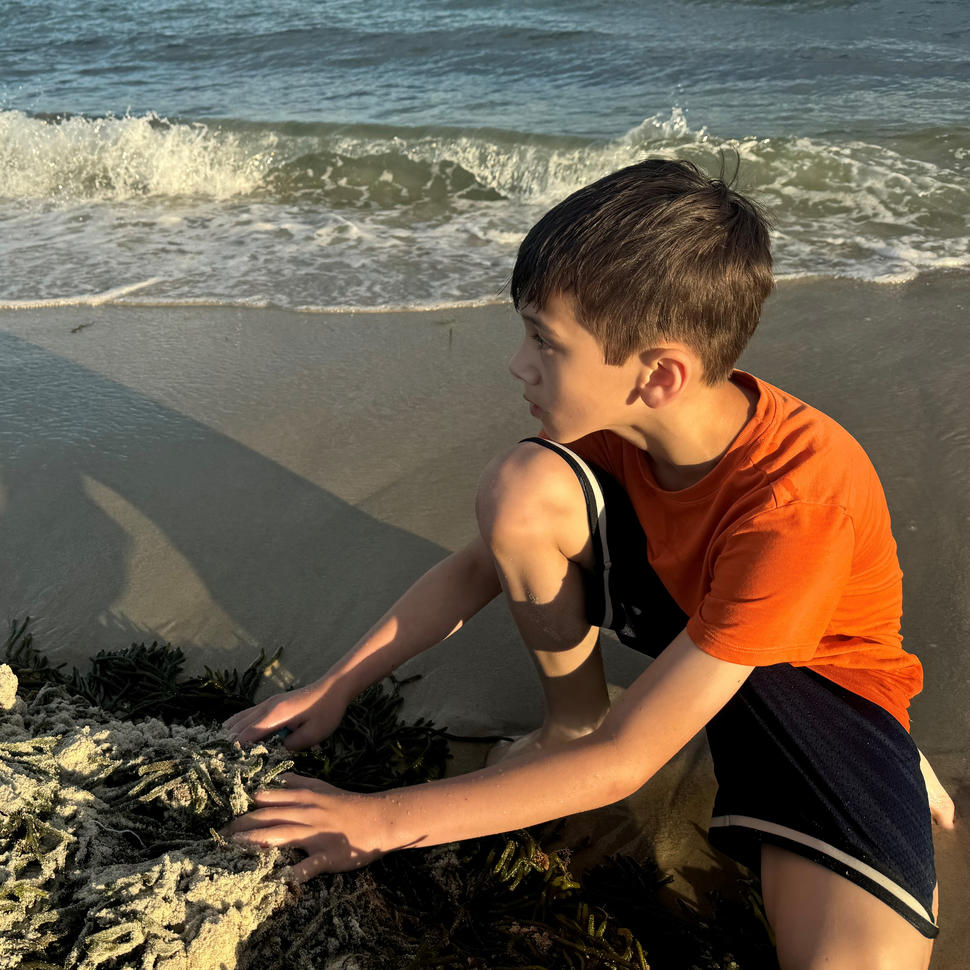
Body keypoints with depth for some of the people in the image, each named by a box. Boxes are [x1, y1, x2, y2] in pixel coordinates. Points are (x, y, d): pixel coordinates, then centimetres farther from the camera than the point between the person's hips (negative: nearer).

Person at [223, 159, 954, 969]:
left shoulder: (800, 497, -37)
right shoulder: (617, 418, -18)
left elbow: (625, 762, -34)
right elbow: (480, 566, -6)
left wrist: (384, 820, -31)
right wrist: (333, 688, -12)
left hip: (819, 670, -4)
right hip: (682, 611, 5)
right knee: (521, 486, -24)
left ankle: (886, 768, 1)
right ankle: (572, 724, -2)